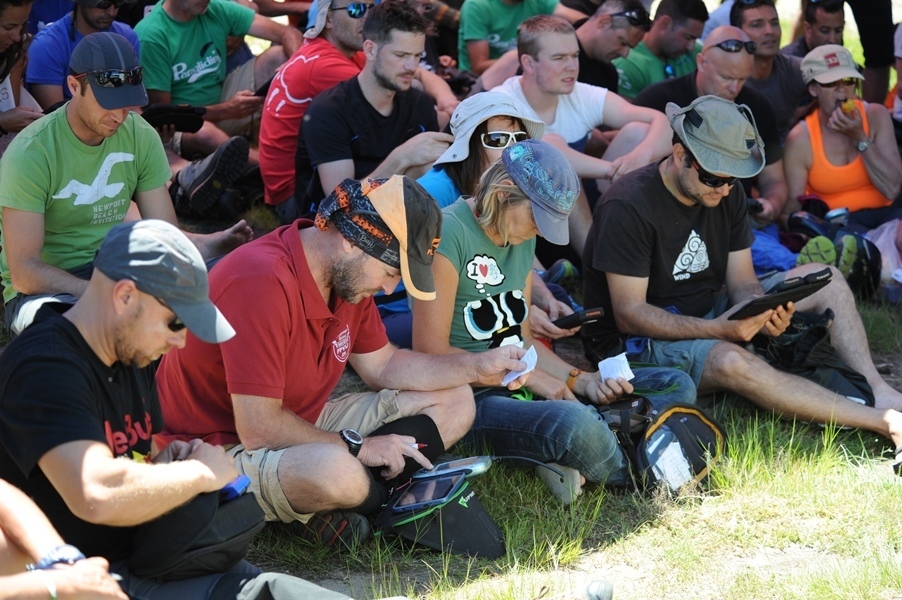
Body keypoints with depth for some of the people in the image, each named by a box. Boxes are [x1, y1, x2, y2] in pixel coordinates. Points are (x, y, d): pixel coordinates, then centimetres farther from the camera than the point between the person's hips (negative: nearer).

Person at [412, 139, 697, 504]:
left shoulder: (523, 238, 14)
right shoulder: (450, 233, -14)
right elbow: (431, 351, -17)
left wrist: (582, 381, -2)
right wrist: (528, 376, -14)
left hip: (521, 384, 9)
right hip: (474, 399, -9)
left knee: (677, 387, 2)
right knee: (573, 426, -39)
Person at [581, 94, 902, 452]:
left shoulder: (727, 194, 2)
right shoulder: (629, 208, -20)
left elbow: (742, 283, 2)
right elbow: (629, 313, -22)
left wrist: (762, 312, -22)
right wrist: (717, 329, -33)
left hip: (709, 318, 8)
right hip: (643, 341, -8)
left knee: (825, 281, -4)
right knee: (731, 361, -38)